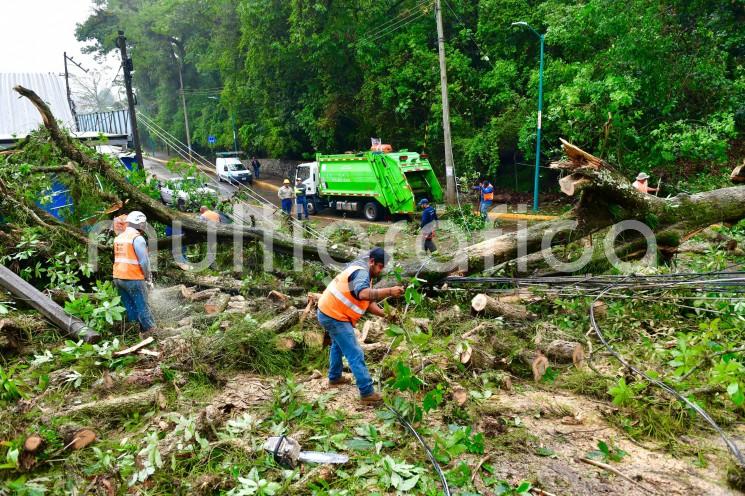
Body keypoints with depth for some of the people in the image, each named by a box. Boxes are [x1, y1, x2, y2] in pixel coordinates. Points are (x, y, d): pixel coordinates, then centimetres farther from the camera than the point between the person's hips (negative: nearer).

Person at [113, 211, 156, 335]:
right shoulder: (137, 238, -13)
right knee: (142, 306, 2)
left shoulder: (119, 237, 11)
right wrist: (149, 279, -4)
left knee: (129, 306, 14)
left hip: (118, 278, 8)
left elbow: (121, 258, 12)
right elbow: (144, 261, -16)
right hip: (133, 279, -8)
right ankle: (150, 329, 10)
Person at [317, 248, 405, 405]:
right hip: (335, 317, -11)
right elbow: (363, 294, -42)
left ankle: (335, 377, 49)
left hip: (328, 312, 11)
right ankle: (367, 393, -5)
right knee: (355, 355, -8)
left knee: (338, 345, 32)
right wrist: (389, 291, -47)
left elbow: (368, 303, 10)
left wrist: (385, 314, -3)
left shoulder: (361, 272, 13)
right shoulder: (361, 272, -20)